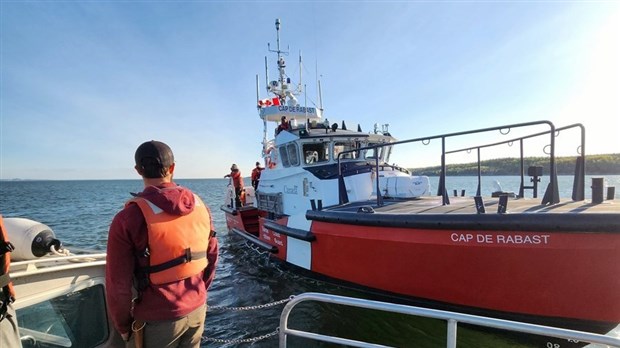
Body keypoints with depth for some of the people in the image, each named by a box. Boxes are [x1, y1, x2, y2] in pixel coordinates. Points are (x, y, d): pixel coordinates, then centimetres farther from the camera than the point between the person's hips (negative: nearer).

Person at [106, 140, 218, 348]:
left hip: (157, 320, -3)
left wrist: (123, 325, 3)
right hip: (197, 310, 4)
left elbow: (118, 284, -14)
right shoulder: (200, 206, -6)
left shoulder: (128, 218, -19)